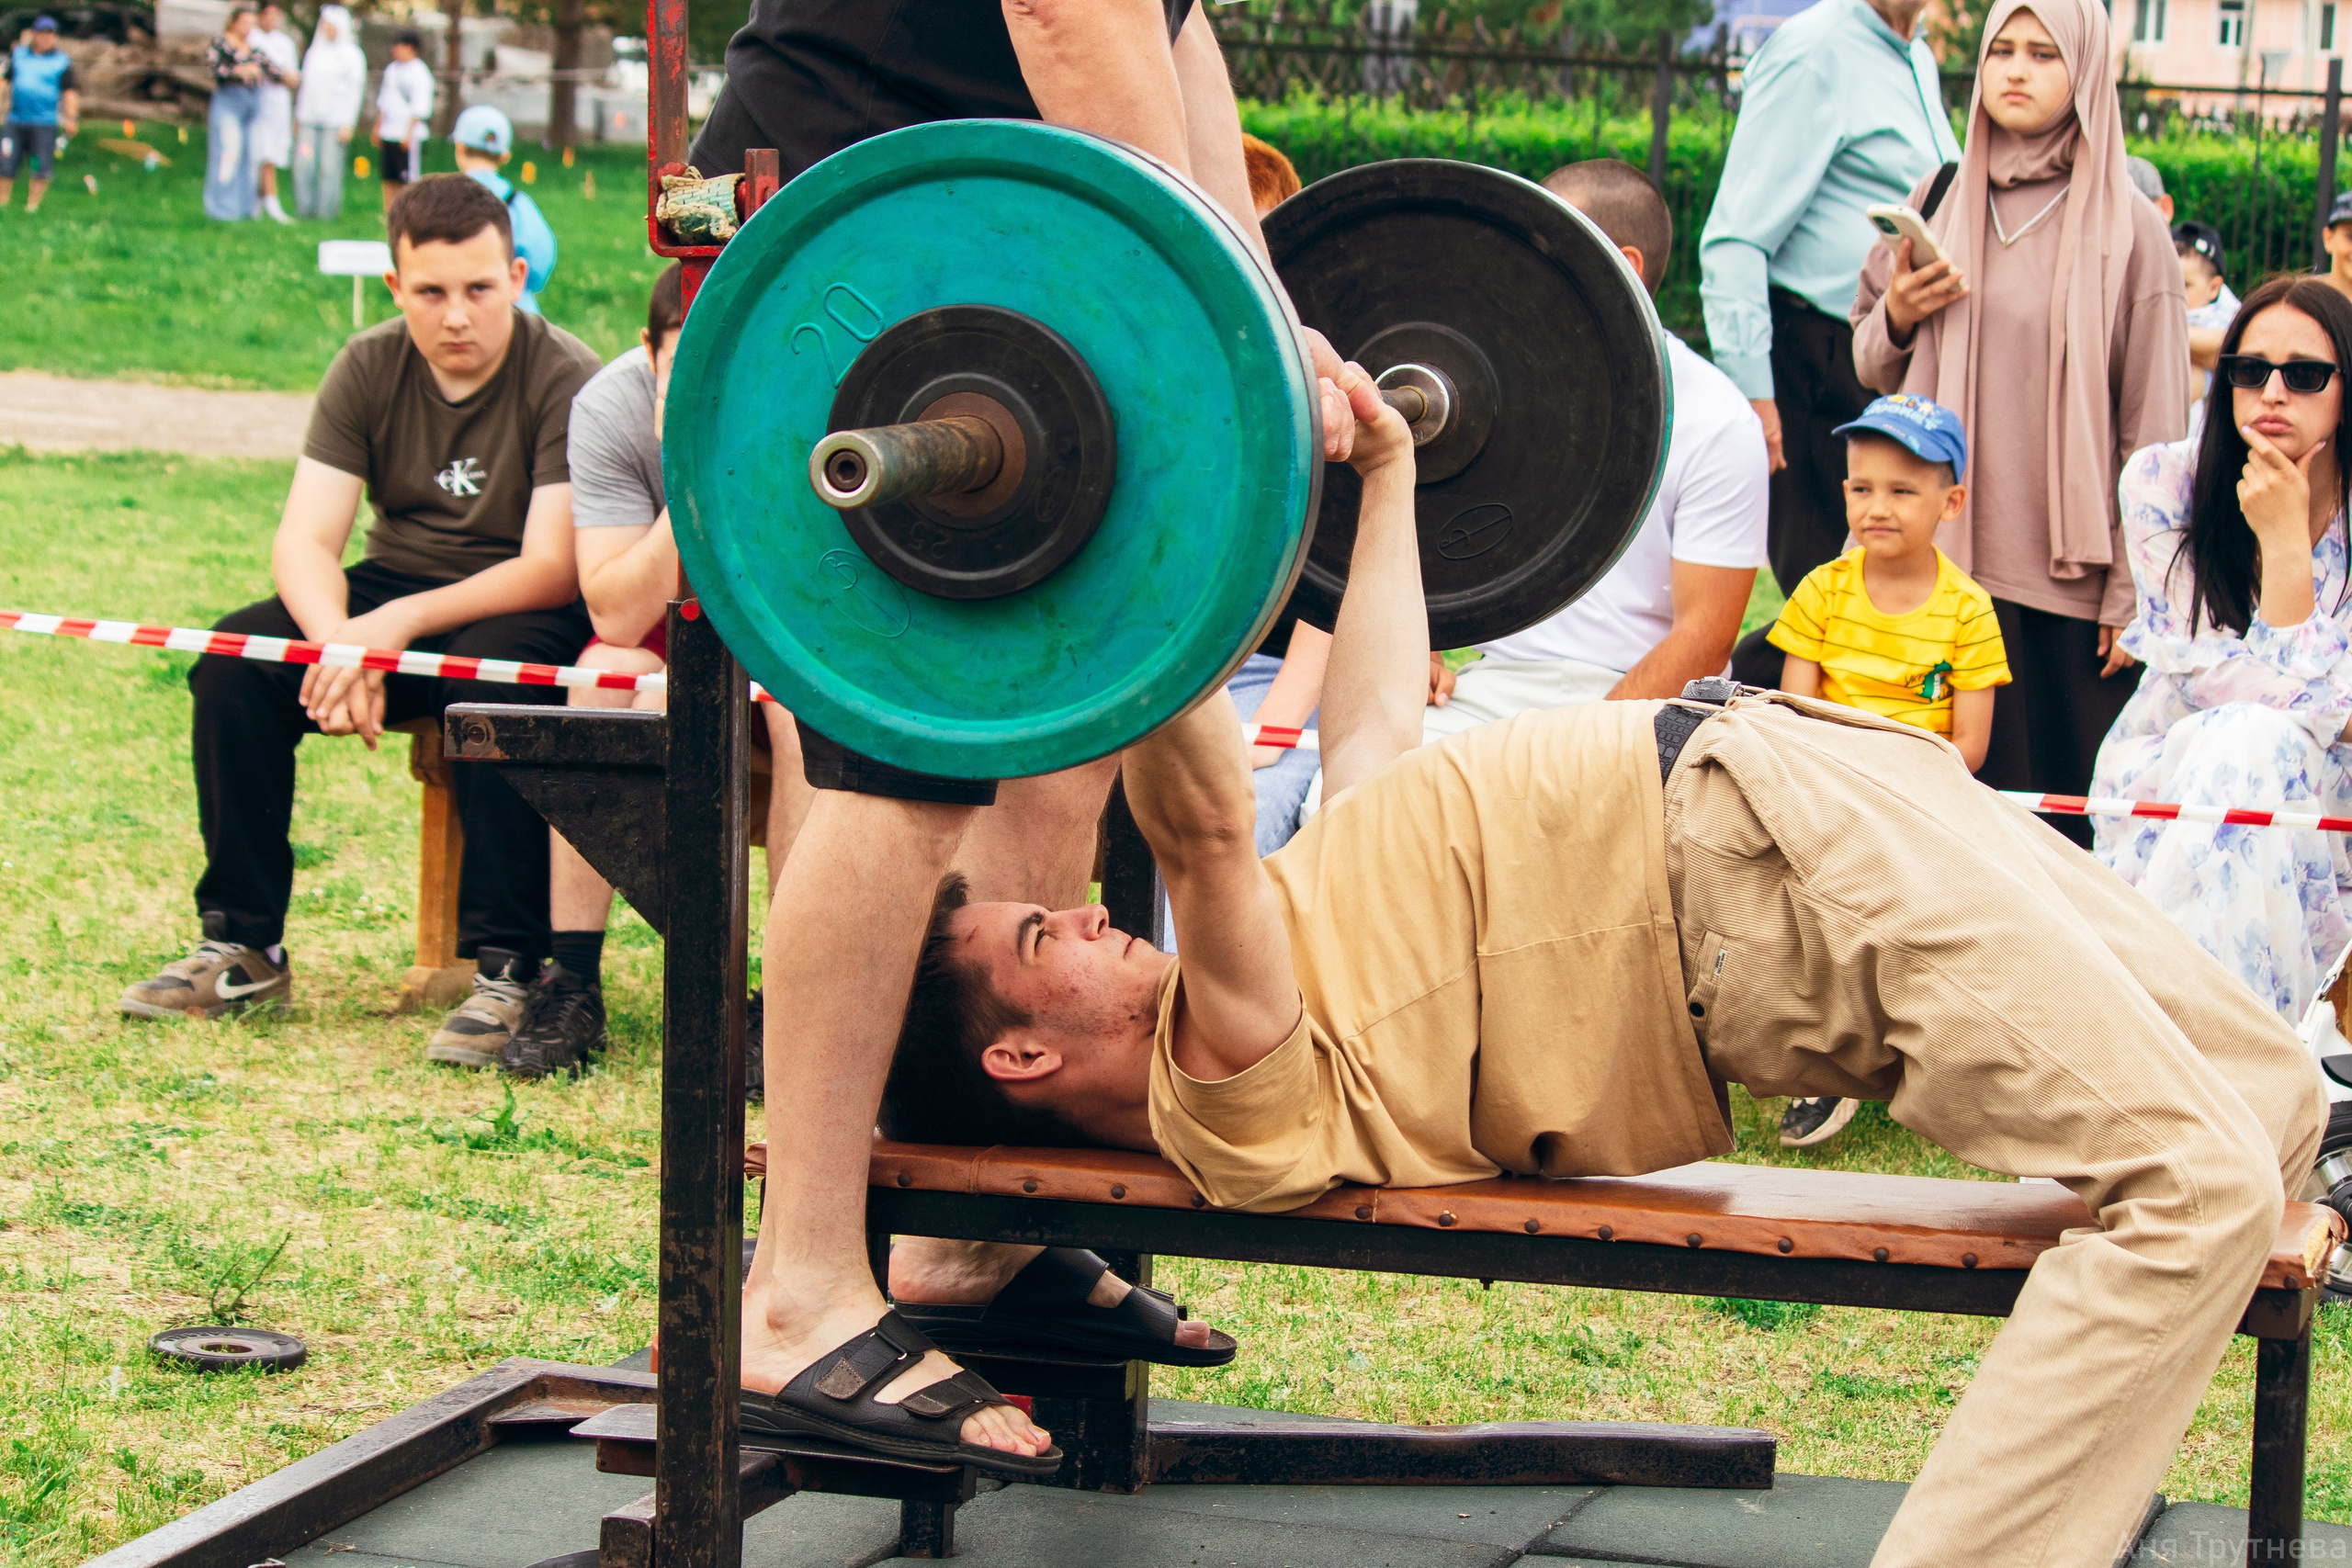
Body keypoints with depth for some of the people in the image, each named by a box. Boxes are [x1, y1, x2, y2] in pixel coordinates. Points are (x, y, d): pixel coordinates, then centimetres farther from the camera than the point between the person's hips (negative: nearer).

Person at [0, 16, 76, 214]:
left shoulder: (62, 61, 5)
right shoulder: (18, 54, 13)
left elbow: (69, 92, 2)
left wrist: (71, 118, -6)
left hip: (45, 124, -2)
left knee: (41, 169, -6)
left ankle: (33, 205, 5)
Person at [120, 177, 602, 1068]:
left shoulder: (566, 382, -16)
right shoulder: (368, 370, -2)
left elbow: (551, 568, -21)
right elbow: (304, 541, -8)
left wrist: (402, 624, -32)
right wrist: (339, 643, -30)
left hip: (521, 611, -5)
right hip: (395, 588, 5)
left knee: (493, 686, -39)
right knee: (231, 668, -19)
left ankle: (507, 967, -32)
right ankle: (243, 948, -11)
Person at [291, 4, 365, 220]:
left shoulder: (351, 54, 1)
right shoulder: (314, 52, 17)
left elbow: (355, 91, -3)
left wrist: (347, 124, -10)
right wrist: (298, 117, 17)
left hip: (335, 120, -5)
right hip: (309, 119, 5)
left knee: (330, 167, -7)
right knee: (304, 164, -3)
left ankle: (328, 210, -2)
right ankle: (305, 209, 4)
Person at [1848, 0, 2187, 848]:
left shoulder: (2129, 230, -1)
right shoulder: (1937, 206, 11)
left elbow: (2154, 428, -2)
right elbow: (1875, 371, 20)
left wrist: (2135, 590, -7)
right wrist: (1896, 320, -3)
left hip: (2072, 576, -3)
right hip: (1949, 556, 3)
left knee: (2069, 816, -3)